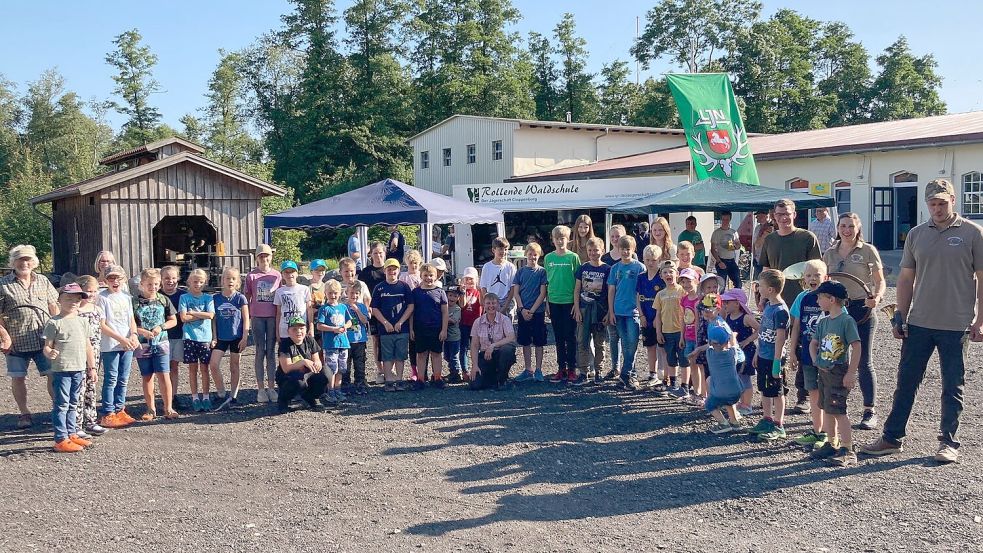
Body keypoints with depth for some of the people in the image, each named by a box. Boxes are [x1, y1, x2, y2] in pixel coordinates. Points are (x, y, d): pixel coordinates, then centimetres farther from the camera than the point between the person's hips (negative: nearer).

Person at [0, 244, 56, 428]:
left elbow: (54, 307, 15)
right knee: (18, 378, 7)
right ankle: (24, 413, 21)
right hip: (17, 342, -1)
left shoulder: (43, 281, 9)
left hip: (44, 340, 1)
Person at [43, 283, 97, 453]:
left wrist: (92, 367, 18)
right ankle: (61, 440, 0)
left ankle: (71, 434, 23)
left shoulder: (82, 321, 12)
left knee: (73, 404, 15)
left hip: (79, 370, 6)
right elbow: (47, 346, -8)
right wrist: (50, 354, -31)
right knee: (61, 405, -3)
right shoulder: (54, 322, -6)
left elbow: (87, 346, 17)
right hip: (61, 370, -6)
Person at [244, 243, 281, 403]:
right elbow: (247, 299, 4)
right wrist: (248, 318, -1)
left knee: (271, 352, 7)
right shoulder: (251, 276, 1)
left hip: (273, 317, 1)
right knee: (260, 353, 3)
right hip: (257, 317, -1)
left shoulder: (277, 275, 4)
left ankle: (271, 387, 12)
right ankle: (261, 389, 7)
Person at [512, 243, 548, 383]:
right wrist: (522, 309, -9)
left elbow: (542, 294, -6)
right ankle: (528, 370, 16)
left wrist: (532, 310, -12)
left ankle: (538, 370, 10)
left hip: (537, 312, -3)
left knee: (538, 342, 2)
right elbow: (516, 293, 4)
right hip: (523, 312, 3)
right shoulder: (521, 272, 6)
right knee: (525, 342, 7)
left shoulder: (542, 272, -1)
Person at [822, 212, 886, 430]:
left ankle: (870, 412, 7)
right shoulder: (829, 254, 10)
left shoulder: (868, 250, -2)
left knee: (863, 362, -2)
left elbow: (880, 282, -2)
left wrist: (876, 297, -22)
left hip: (862, 308, -4)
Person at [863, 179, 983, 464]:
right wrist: (900, 316, 6)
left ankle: (948, 442, 19)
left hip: (956, 326, -3)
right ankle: (892, 438, 16)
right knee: (906, 382, 8)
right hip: (919, 323, 3)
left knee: (952, 388, 7)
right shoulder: (917, 234, 7)